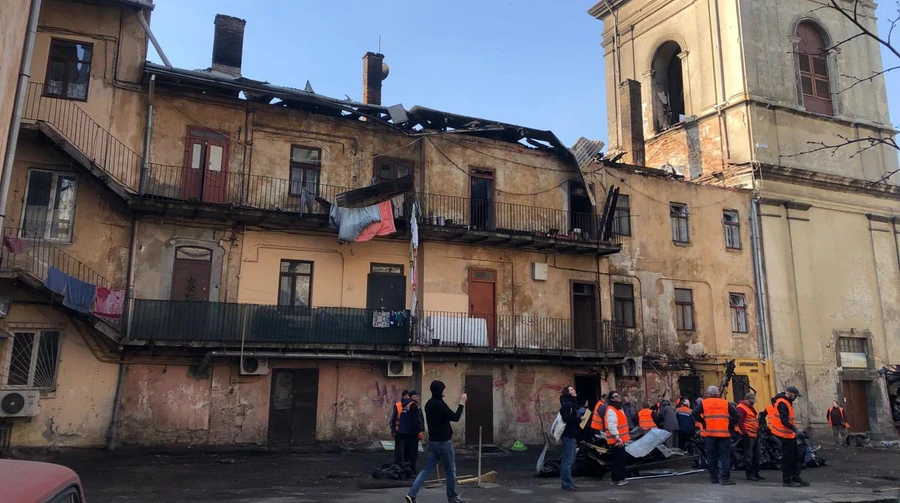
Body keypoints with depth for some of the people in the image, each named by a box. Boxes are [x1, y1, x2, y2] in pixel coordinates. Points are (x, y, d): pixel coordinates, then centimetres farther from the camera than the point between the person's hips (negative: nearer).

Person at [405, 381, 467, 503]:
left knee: (427, 469, 8)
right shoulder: (440, 404, -21)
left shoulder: (429, 404, 8)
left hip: (432, 441, 8)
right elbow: (455, 418, -16)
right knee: (450, 471, 7)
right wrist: (462, 403, -10)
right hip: (443, 442, -8)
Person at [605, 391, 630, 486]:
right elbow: (612, 426, -25)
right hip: (616, 441, -10)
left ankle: (621, 478, 24)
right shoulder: (611, 410, -17)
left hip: (621, 439, 10)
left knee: (622, 459, 15)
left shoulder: (619, 408, 17)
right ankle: (616, 479, -2)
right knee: (617, 460, -7)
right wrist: (617, 438, -28)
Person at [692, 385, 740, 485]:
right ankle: (725, 478, -5)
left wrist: (703, 422, 4)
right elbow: (736, 415, 0)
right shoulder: (726, 403, 6)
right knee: (725, 456, 2)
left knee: (712, 456, 10)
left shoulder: (704, 403, 4)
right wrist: (730, 425, 7)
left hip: (710, 433, 1)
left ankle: (713, 478, 15)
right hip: (724, 433, 0)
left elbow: (694, 413, -6)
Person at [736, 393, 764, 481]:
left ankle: (756, 473, 23)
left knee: (756, 455, 15)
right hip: (747, 436, -10)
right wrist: (744, 433, -24)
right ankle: (749, 474, -2)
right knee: (748, 456, -6)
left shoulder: (751, 408, 18)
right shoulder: (741, 408, -14)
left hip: (754, 435, 10)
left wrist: (758, 431, 24)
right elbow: (739, 422, -22)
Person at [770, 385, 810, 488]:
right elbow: (784, 421, -25)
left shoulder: (787, 402, 16)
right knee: (788, 458, -4)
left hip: (790, 434, 10)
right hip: (785, 434, -10)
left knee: (797, 456, 14)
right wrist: (796, 431, -29)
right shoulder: (782, 403, -16)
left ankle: (796, 478, 21)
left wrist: (795, 431, 17)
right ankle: (787, 481, 2)